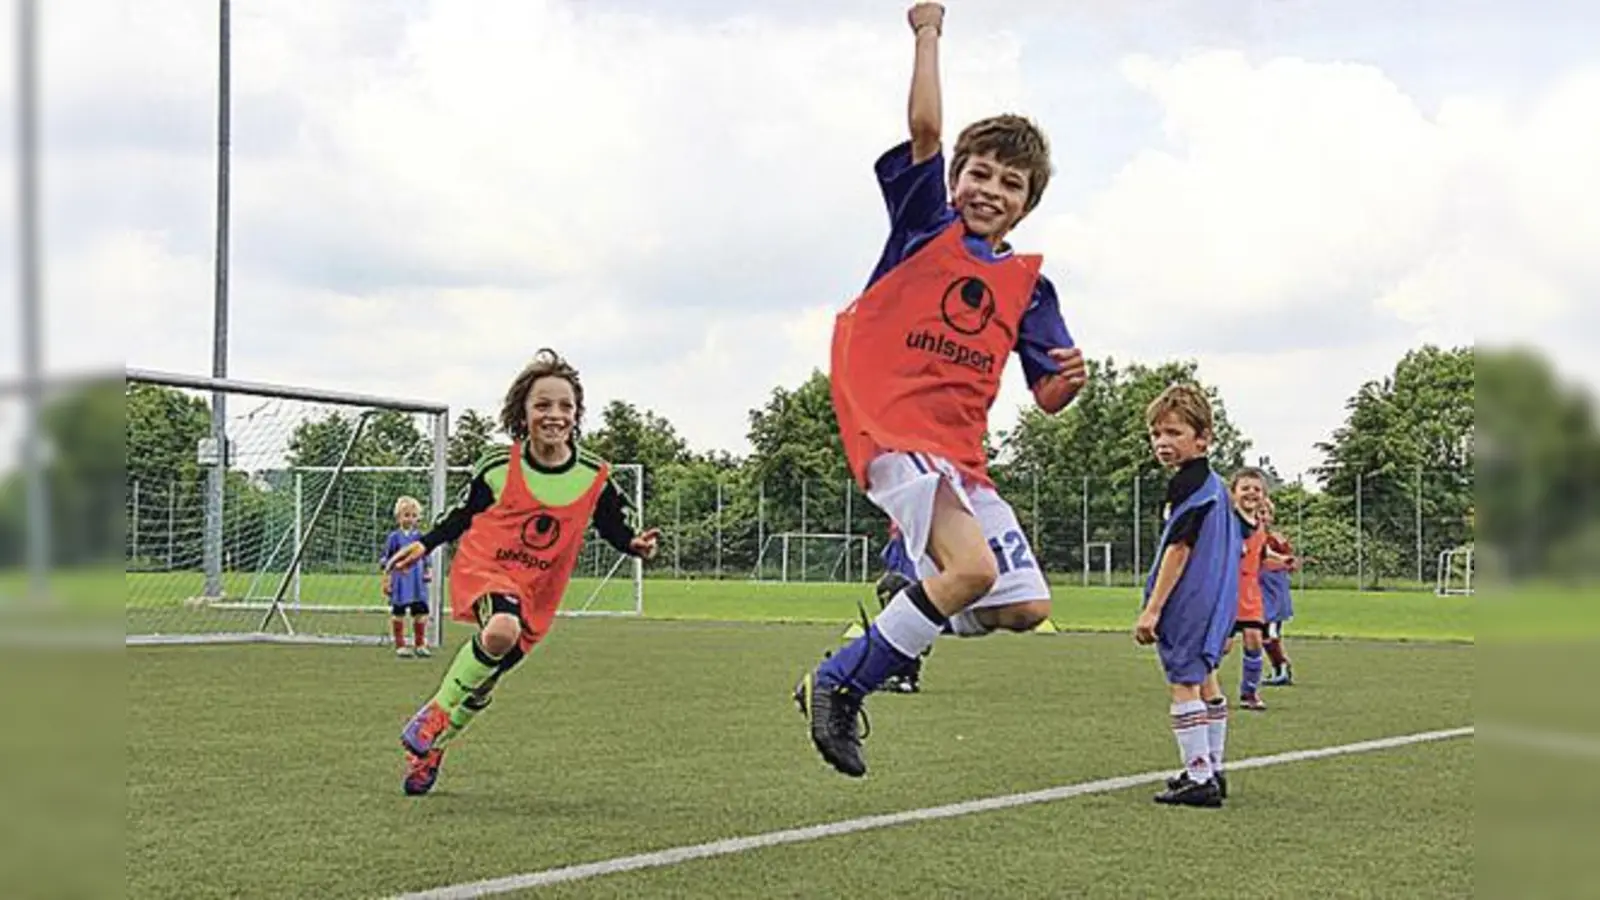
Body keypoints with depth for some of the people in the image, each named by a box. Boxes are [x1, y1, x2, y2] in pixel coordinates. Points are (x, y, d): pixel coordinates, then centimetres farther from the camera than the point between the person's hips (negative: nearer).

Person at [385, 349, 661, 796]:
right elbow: (464, 514, 9)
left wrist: (635, 544, -13)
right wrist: (424, 545, 4)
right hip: (482, 569, -3)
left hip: (537, 591, 3)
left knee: (481, 687, 7)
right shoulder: (499, 466, -8)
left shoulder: (594, 477, -5)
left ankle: (430, 748, 35)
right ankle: (437, 711, -16)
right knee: (502, 629, -37)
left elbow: (613, 526, 7)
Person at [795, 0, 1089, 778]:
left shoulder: (1027, 286, 15)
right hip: (889, 426, -7)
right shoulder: (925, 224, 5)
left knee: (1024, 607, 3)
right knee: (973, 566, -28)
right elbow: (925, 128, -9)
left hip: (960, 451, 7)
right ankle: (838, 685, -13)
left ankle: (887, 639, 23)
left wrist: (1068, 380, -10)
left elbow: (1046, 396, 12)